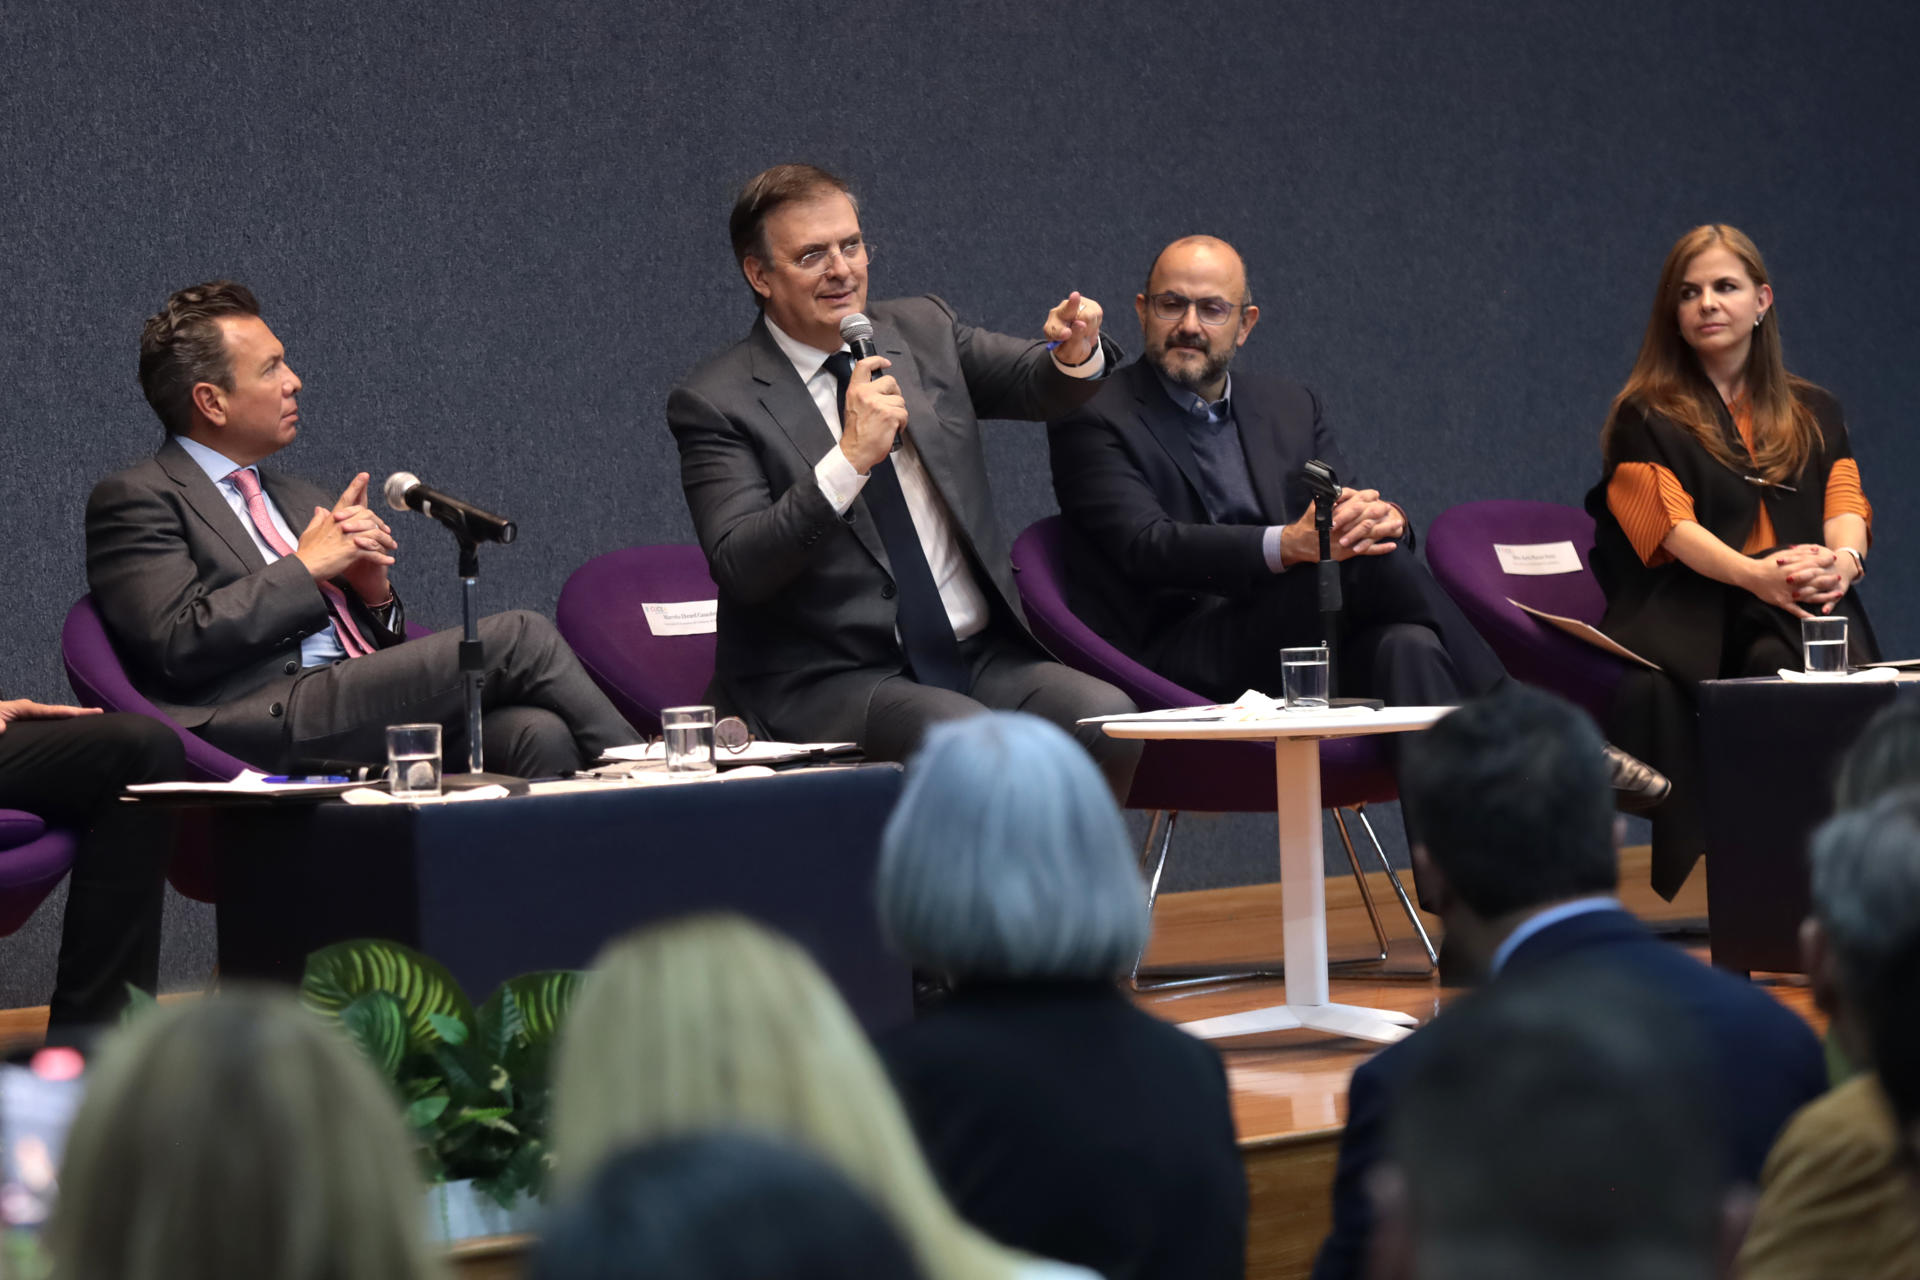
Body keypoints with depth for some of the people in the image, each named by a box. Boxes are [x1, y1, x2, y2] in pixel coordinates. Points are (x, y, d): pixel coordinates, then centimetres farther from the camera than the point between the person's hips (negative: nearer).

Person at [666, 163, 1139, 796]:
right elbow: (739, 569, -14)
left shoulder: (924, 330, 13)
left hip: (981, 655, 5)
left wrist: (1077, 353, -16)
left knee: (1109, 720, -22)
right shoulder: (715, 402, -4)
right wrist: (851, 460, -24)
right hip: (829, 680, -5)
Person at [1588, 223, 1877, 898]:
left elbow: (1846, 505, 10)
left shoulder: (1814, 413, 24)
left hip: (1803, 604, 2)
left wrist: (1841, 559, -16)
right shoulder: (1645, 418, 13)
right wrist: (1757, 575, -22)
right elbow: (1671, 524, -2)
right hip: (1692, 608, -2)